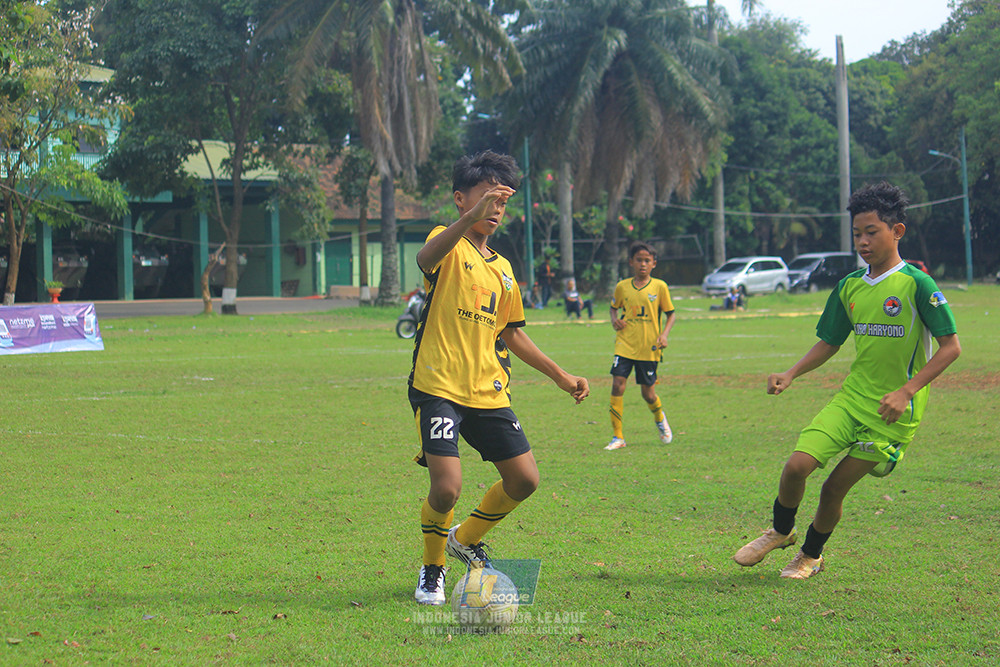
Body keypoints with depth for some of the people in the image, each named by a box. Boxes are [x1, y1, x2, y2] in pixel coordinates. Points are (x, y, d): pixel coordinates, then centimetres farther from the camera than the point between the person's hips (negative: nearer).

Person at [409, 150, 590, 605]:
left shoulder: (503, 269, 18)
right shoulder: (448, 245, -4)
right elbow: (426, 259, -31)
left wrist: (560, 376, 25)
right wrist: (471, 218, -47)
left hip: (488, 393, 7)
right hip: (439, 388, -7)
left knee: (524, 480, 0)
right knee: (446, 487, -17)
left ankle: (466, 539, 27)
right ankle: (432, 568, 12)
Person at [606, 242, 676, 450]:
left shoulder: (659, 287, -1)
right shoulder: (622, 287, 4)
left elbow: (670, 314, 6)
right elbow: (614, 307, 22)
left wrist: (664, 335, -10)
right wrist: (614, 320, 0)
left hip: (649, 347, -1)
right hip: (625, 345, 1)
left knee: (647, 392, 6)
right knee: (617, 383, -14)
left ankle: (660, 420, 41)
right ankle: (618, 437, -8)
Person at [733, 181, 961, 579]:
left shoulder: (916, 284, -12)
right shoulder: (849, 286, 6)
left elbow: (950, 347, -14)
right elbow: (829, 343, 18)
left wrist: (905, 391, -22)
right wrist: (791, 374, 1)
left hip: (892, 412, -4)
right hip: (851, 397, 5)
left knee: (834, 488, 0)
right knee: (797, 465, -12)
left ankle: (811, 555, 27)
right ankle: (780, 532, 16)